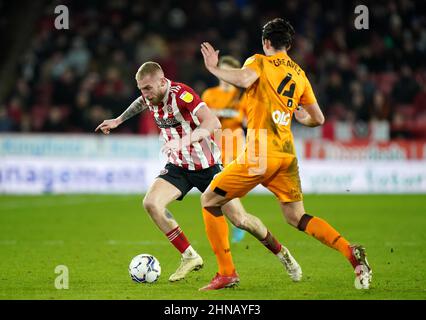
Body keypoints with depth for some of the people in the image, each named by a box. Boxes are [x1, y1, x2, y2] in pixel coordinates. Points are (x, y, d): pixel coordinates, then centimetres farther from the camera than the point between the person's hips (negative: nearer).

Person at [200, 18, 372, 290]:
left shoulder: (260, 62, 0)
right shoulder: (300, 74, 16)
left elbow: (244, 78, -24)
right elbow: (318, 119, 18)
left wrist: (214, 68, -9)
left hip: (260, 152, -6)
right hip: (287, 154, 6)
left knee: (209, 200, 7)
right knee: (297, 218, 13)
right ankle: (351, 252, -7)